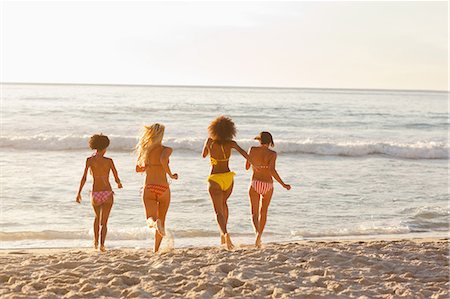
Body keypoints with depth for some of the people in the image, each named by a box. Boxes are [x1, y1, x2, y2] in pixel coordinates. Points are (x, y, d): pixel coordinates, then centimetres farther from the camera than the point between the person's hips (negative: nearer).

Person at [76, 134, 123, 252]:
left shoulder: (90, 160, -2)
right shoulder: (109, 161, -2)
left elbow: (84, 178, -8)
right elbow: (116, 179, 2)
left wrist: (79, 193, -2)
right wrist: (119, 183, 25)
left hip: (95, 194, 1)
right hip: (108, 194, -1)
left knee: (97, 217, 29)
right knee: (103, 222, 2)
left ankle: (96, 241, 26)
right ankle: (102, 244, -18)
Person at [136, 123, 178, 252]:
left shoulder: (145, 150, 8)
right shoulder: (166, 149, -4)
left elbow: (138, 169, 16)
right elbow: (163, 159, -26)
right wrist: (170, 174, -13)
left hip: (148, 188, 1)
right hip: (163, 188, -1)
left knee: (151, 219, -8)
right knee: (162, 221, 15)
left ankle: (154, 222, -44)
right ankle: (156, 250, 17)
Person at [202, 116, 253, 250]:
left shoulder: (210, 142, -6)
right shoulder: (230, 143, -6)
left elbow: (204, 155, 13)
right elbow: (242, 152, -21)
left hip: (215, 179, -2)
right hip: (228, 177, 2)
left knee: (219, 211, -6)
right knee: (223, 203, 29)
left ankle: (225, 233, -33)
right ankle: (223, 233, 29)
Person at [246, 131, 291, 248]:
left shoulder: (253, 150, -1)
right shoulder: (272, 154, -7)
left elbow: (247, 167, 9)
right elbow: (272, 170, -20)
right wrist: (283, 184, -15)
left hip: (255, 184, 0)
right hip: (268, 185, 0)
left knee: (254, 213, 3)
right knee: (263, 212, 20)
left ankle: (257, 232, -25)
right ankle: (259, 235, 20)